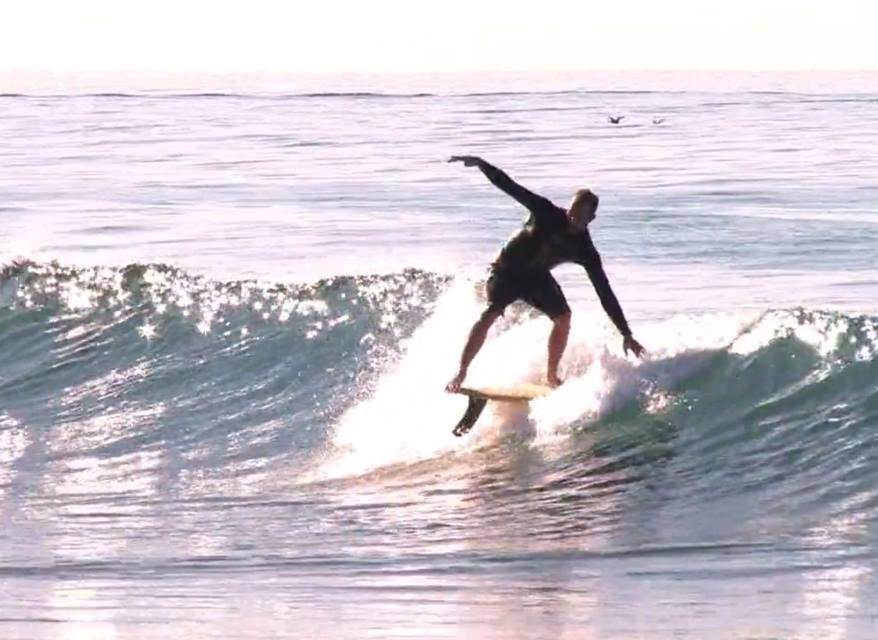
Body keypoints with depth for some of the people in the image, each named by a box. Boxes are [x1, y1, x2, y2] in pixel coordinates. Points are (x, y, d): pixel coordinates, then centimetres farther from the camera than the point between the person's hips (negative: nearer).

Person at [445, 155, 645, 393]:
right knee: (489, 315, -23)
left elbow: (605, 293, -15)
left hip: (536, 276, 3)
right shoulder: (547, 213, -23)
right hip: (507, 270, -3)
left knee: (563, 317, -16)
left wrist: (626, 334, -18)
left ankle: (551, 375, 2)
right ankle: (460, 373, -18)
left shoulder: (586, 252, -16)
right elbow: (510, 187, -25)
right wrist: (480, 164, -38)